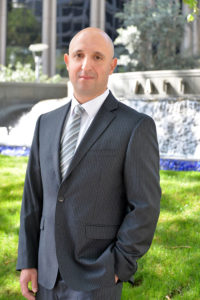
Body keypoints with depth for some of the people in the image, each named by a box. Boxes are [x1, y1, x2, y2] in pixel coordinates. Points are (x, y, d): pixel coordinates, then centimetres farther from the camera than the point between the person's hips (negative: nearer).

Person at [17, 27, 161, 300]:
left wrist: (117, 269, -14)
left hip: (97, 278, -6)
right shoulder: (48, 124, 9)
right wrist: (27, 262, 4)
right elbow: (34, 196, 10)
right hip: (49, 275, 6)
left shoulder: (136, 127, -9)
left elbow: (145, 207, -11)